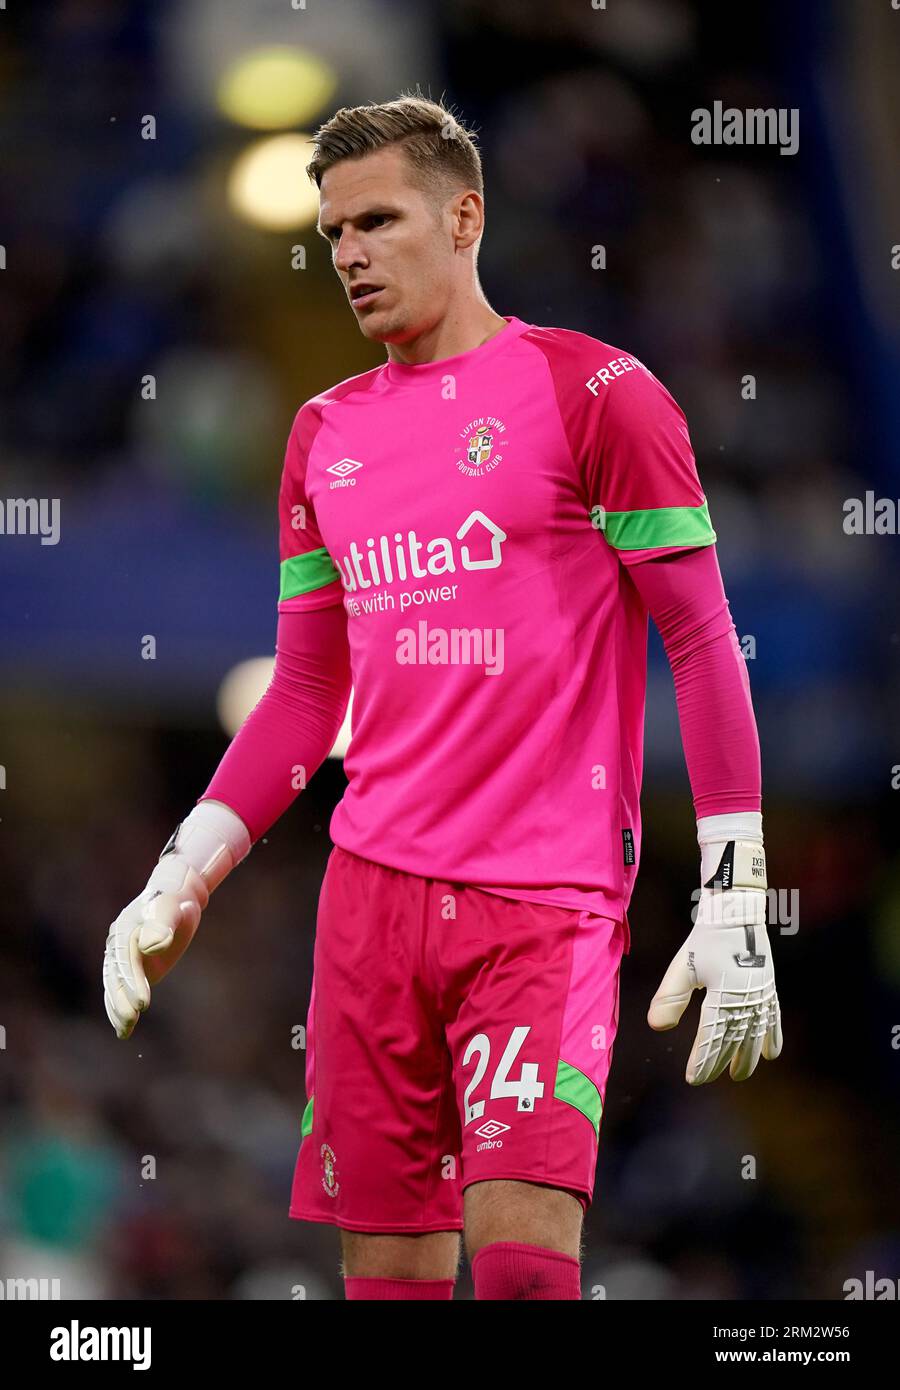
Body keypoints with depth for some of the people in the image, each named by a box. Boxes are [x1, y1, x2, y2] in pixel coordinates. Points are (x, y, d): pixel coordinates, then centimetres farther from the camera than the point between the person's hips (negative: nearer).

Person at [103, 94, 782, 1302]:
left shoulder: (591, 390, -2)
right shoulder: (325, 433, 16)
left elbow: (703, 643, -3)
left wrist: (734, 906, -10)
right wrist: (180, 882, 11)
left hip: (548, 903, -5)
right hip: (371, 887, 5)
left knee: (521, 1254, -21)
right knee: (387, 1267, 3)